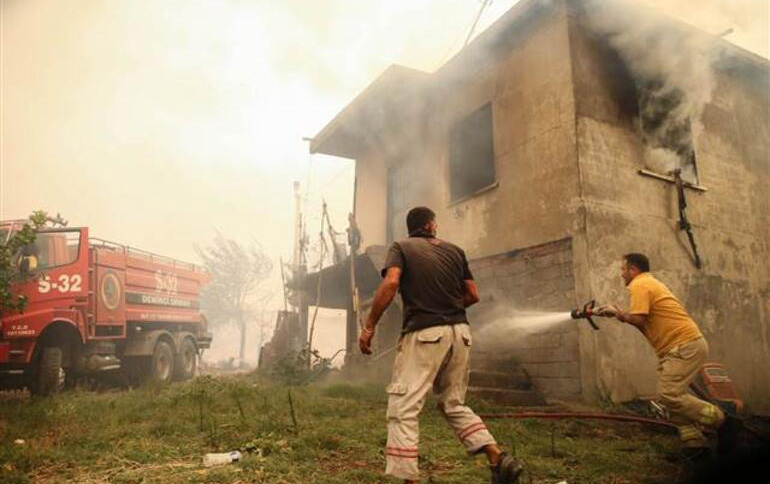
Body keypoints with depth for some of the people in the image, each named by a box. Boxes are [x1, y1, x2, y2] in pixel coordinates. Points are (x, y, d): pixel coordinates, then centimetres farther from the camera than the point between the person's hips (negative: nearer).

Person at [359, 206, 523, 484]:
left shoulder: (401, 247, 5)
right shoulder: (455, 250, 16)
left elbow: (391, 283, -13)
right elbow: (473, 295, 12)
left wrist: (369, 327, -11)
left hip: (424, 333, -5)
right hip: (460, 332, 5)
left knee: (403, 410, -2)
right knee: (453, 404, 20)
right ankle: (498, 458, 10)